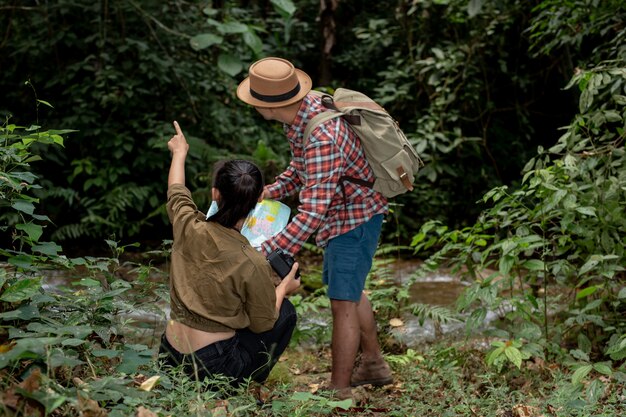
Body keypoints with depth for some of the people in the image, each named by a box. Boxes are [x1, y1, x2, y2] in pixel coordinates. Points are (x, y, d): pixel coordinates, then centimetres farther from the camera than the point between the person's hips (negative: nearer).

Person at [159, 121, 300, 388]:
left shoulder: (188, 228, -10)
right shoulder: (252, 264, -22)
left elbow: (176, 191, 15)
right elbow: (263, 324, -6)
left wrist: (179, 153, 36)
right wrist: (284, 287, 13)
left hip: (169, 358, 5)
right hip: (213, 365, -5)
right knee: (285, 312, 13)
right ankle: (242, 383, 10)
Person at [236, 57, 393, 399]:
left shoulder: (321, 138, -36)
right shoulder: (305, 107, -6)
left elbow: (314, 212, -38)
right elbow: (302, 167, 9)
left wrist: (265, 252, -40)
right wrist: (269, 192, -6)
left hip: (354, 218, -10)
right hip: (345, 214, 10)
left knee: (342, 302, -6)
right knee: (347, 290, 23)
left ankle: (338, 392, 4)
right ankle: (373, 364, 40)